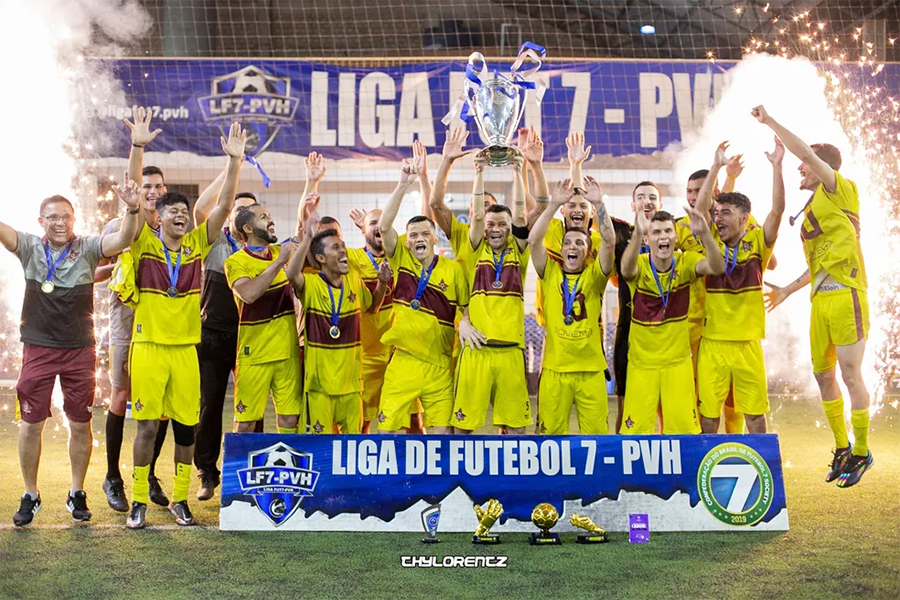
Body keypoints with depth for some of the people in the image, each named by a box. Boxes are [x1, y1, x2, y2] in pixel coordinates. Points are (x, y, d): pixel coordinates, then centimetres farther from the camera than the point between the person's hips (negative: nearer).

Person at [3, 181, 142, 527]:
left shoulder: (87, 249, -4)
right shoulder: (29, 247, -1)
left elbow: (123, 239, -19)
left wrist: (133, 210, -38)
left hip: (80, 349, 0)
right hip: (38, 349, 0)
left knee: (80, 425, 7)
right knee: (31, 424, 5)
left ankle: (77, 494, 22)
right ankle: (30, 496, 20)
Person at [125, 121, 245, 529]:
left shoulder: (197, 245, 5)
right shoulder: (144, 244, -1)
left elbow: (223, 206, -3)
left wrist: (234, 160, -13)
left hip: (186, 348, 3)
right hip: (149, 346, -2)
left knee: (186, 426, 5)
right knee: (147, 425, -1)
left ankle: (179, 499, 19)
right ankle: (139, 501, 12)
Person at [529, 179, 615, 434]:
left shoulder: (594, 276, 5)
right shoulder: (551, 273, 6)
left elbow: (609, 242, -9)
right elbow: (533, 240, -6)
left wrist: (598, 204, -14)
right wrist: (554, 205, -12)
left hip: (591, 369, 0)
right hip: (554, 368, 0)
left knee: (596, 433, 3)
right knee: (551, 433, 3)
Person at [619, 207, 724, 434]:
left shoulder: (685, 263, -10)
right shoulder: (639, 265, -15)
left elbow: (717, 268, -29)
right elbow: (627, 270, -39)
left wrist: (704, 234, -48)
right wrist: (637, 234, -59)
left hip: (678, 362, 1)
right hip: (642, 363, -1)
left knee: (685, 429, 4)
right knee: (636, 431, 4)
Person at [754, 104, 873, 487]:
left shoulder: (841, 191, -2)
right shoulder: (813, 209, 20)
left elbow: (806, 152, -14)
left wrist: (770, 122, -7)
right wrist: (788, 290, 29)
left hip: (845, 295, -8)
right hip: (820, 300, 8)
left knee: (850, 374, -5)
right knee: (823, 374, 10)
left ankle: (862, 452, 7)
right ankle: (842, 448, 22)